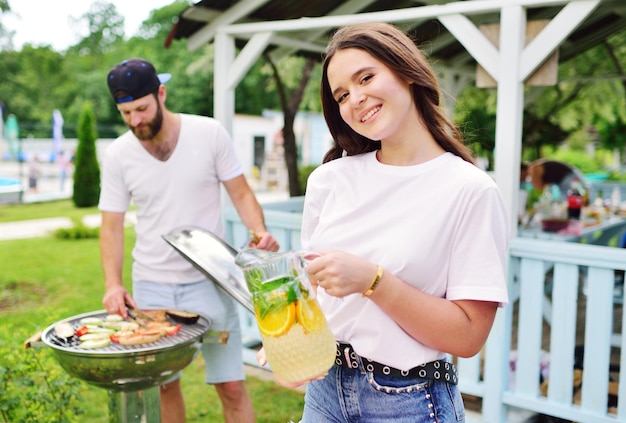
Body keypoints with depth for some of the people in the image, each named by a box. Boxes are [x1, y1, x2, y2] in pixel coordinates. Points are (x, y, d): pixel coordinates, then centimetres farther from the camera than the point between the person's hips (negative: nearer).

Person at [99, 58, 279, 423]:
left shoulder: (209, 134, -6)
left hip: (208, 282, -2)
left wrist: (260, 231, -21)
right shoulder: (118, 155, -1)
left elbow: (241, 193, -1)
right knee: (163, 384, 12)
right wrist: (113, 284, -12)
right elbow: (112, 226, 2)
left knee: (232, 386, -1)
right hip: (151, 286, 2)